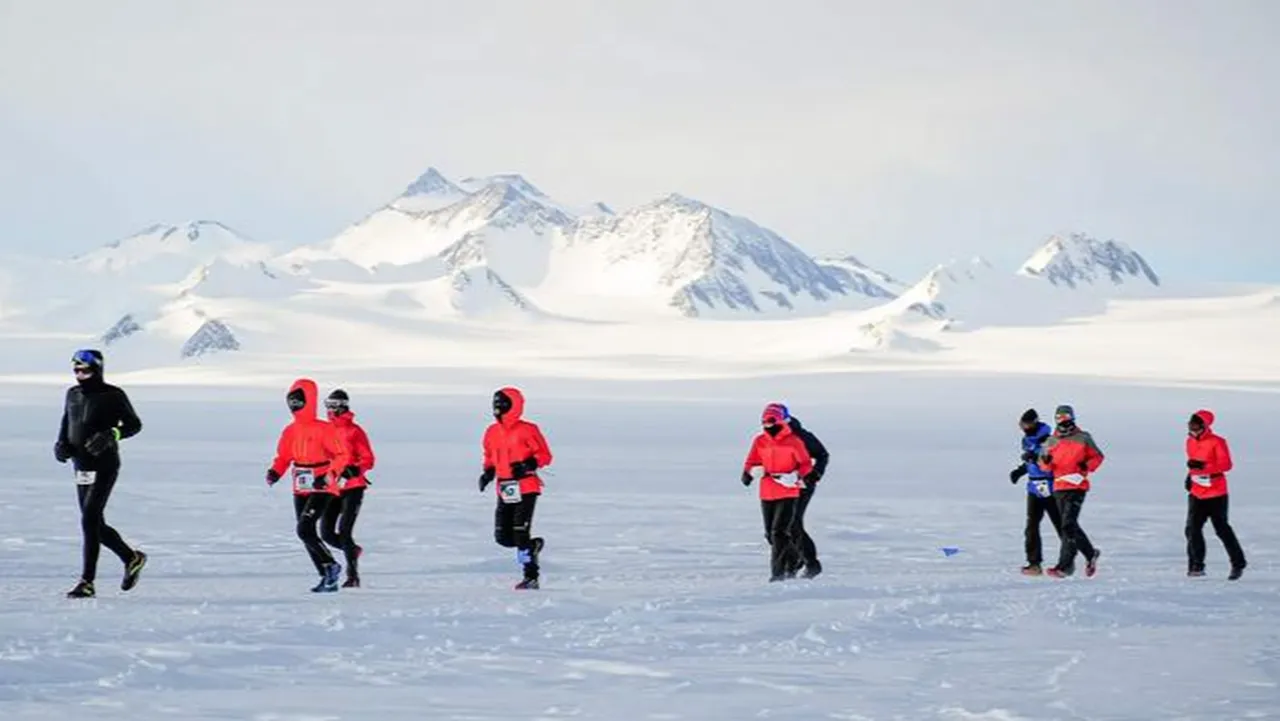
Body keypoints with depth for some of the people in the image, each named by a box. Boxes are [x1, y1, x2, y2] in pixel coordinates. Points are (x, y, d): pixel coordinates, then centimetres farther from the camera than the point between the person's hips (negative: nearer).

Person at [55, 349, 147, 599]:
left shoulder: (112, 396, -6)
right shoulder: (73, 394, 11)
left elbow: (134, 424, -3)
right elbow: (66, 424, 22)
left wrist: (112, 434, -21)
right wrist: (61, 444, 1)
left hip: (104, 467, -7)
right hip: (81, 467, 7)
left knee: (90, 521, -15)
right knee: (96, 525, 11)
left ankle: (87, 582, -13)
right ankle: (132, 558, 32)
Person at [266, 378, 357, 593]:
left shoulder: (323, 429, -13)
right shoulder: (290, 431, 7)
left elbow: (342, 455, -13)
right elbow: (283, 457, 14)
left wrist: (329, 476, -26)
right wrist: (275, 472, -6)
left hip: (322, 490, -7)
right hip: (300, 491, 7)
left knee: (305, 530, -19)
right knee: (307, 535, 7)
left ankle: (331, 566, -2)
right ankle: (328, 578, 15)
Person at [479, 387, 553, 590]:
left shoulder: (527, 430, -8)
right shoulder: (492, 432, 11)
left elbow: (545, 455, -5)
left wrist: (529, 465, -21)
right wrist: (488, 472, 7)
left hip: (526, 489, -6)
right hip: (505, 491, 6)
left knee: (520, 533, -13)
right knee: (502, 536, 2)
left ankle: (531, 577, -5)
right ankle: (532, 545, 31)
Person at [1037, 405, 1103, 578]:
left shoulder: (1083, 438, 2)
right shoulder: (1051, 441, 11)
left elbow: (1097, 456, 10)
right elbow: (1045, 466, 13)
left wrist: (1087, 467, -9)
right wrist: (1046, 462, -11)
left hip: (1077, 487, -5)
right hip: (1059, 488, 5)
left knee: (1069, 525, -16)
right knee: (1070, 526, 12)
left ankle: (1064, 566, -17)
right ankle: (1090, 554, 31)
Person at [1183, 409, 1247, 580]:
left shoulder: (1217, 442, -13)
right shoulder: (1190, 442, 9)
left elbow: (1226, 464, -19)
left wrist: (1202, 465, -29)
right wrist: (1190, 475, 8)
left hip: (1216, 493, -6)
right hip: (1196, 494, 6)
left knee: (1222, 529, -2)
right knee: (1192, 528, -2)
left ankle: (1238, 564, 10)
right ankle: (1196, 564, 8)